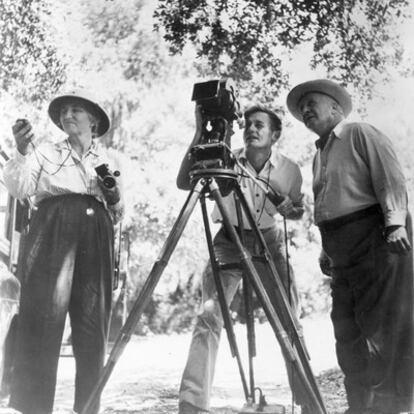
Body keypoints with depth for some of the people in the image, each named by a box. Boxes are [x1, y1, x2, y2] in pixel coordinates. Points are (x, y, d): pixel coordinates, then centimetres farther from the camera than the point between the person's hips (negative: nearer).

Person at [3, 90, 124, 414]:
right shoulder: (45, 152, 18)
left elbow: (118, 215, 24)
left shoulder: (110, 159, 24)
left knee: (93, 324, -5)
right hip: (52, 231, -2)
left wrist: (114, 197, 3)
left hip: (96, 236, 2)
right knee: (43, 316, -14)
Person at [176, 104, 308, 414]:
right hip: (229, 242, -1)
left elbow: (295, 210, 12)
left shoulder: (289, 169, -3)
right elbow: (184, 183, -20)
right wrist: (200, 133, -27)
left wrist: (293, 211, -13)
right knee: (209, 317, -17)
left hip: (270, 243, 2)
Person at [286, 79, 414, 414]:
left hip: (375, 235, -8)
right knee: (347, 330, 5)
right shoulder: (320, 154, 25)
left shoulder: (360, 134, 3)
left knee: (382, 326, -9)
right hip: (340, 246, 8)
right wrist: (326, 250, 19)